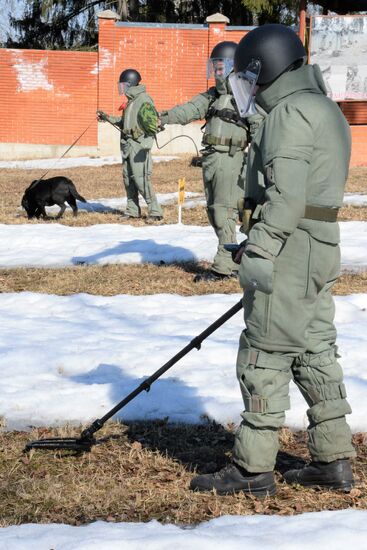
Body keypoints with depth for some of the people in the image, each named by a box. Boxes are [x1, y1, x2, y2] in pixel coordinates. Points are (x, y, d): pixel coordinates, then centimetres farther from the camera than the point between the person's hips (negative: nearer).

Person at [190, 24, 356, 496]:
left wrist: (259, 250, -22)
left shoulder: (291, 112, -13)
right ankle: (333, 461, 17)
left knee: (265, 356, -5)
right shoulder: (326, 111, 19)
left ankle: (253, 469, 0)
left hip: (288, 252, -10)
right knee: (316, 351, 13)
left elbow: (286, 194, -22)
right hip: (321, 251, 10)